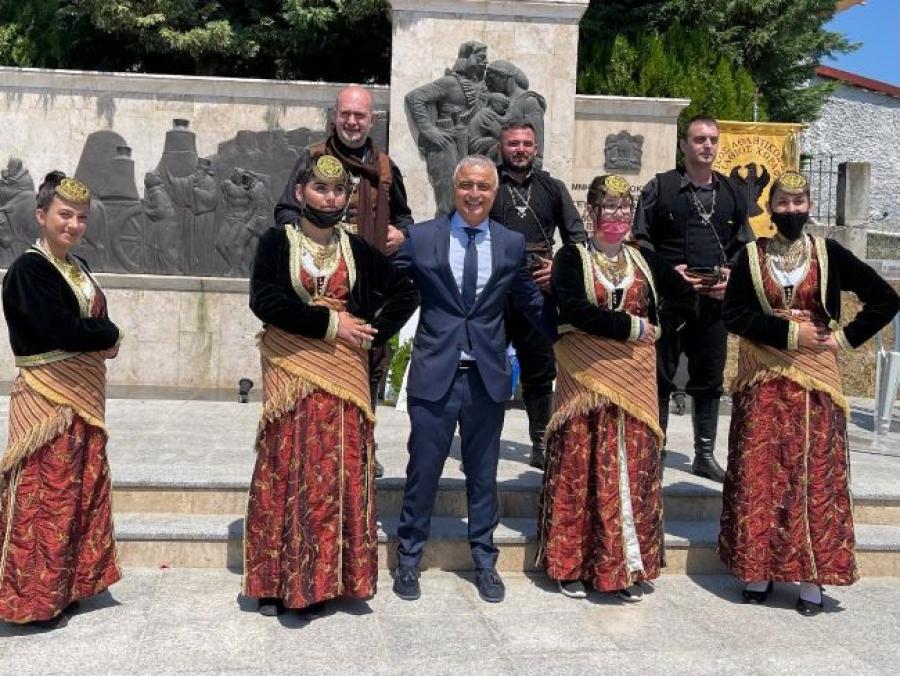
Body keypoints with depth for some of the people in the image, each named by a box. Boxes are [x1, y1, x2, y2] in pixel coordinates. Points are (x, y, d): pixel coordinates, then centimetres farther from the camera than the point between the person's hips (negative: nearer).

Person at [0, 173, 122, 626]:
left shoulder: (77, 268, 13)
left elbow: (97, 321, 15)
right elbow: (60, 329, -23)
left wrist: (97, 335, -8)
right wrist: (107, 334, -8)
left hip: (84, 396, 9)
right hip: (47, 398, -8)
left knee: (81, 491, 13)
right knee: (46, 496, -3)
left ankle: (67, 585, 25)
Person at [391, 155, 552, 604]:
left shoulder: (512, 244, 5)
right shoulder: (421, 237, 0)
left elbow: (531, 301, 14)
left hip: (488, 376, 2)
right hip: (435, 373, -2)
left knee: (483, 473, 13)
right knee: (423, 469, 7)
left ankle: (485, 561, 29)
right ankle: (409, 558, 25)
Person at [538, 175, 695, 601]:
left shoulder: (646, 261, 14)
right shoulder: (571, 258, 1)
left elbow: (686, 301, 12)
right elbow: (573, 308, -15)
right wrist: (630, 327, -12)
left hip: (635, 382, 4)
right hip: (587, 379, -3)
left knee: (634, 470, 4)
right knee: (580, 470, -1)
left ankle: (629, 566, 16)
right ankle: (571, 564, 11)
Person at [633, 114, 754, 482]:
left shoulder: (732, 193, 13)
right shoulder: (660, 187, 1)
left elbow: (745, 244, 17)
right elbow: (640, 239, -1)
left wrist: (731, 275, -2)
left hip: (715, 299, 4)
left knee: (709, 380, 9)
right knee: (660, 376, 1)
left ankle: (705, 455, 20)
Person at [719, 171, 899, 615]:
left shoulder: (828, 254, 3)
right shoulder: (752, 256, 3)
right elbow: (733, 313, -5)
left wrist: (845, 338, -3)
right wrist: (790, 333, -13)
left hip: (814, 382, 0)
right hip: (763, 381, 0)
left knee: (815, 474, 0)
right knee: (760, 474, 1)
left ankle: (812, 577, 8)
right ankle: (758, 570, 12)